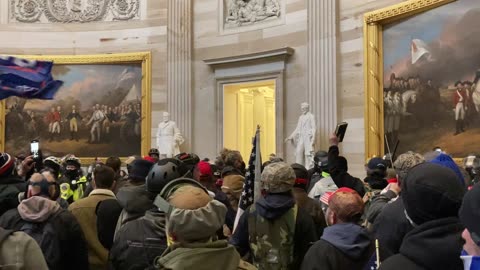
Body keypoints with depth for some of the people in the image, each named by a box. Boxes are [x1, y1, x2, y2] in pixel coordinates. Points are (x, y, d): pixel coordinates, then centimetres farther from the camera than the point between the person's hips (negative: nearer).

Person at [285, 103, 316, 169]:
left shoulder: (311, 116, 0)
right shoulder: (300, 117, 18)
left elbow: (314, 128, -6)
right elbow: (297, 129, 21)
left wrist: (313, 138, -16)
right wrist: (290, 137, 16)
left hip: (308, 137, -6)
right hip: (301, 137, 6)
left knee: (308, 153, -9)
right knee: (298, 152, -3)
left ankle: (308, 169, -6)